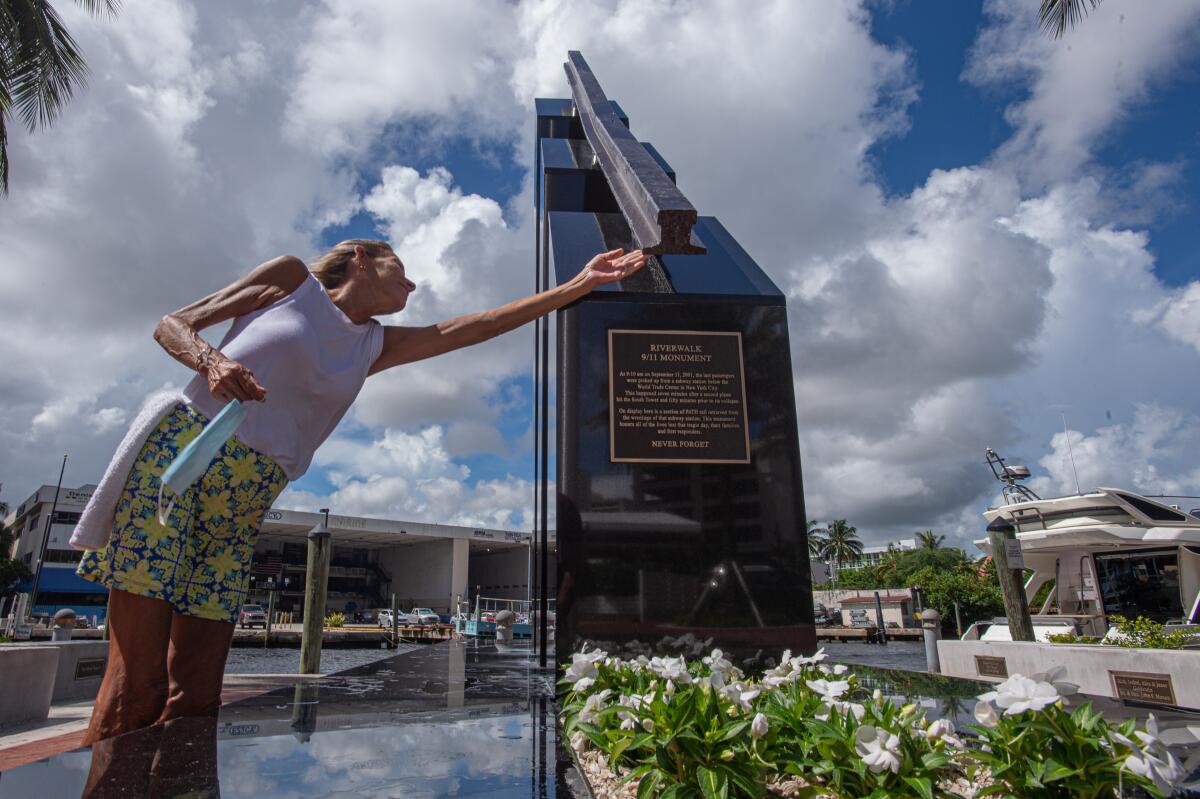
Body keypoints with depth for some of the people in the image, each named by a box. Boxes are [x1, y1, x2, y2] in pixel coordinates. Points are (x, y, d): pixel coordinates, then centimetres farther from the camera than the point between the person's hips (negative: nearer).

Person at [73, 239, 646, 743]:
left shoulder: (375, 346, 18)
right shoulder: (293, 277, 9)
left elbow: (479, 326, 14)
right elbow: (172, 325, 6)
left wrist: (580, 285, 13)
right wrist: (211, 360, -19)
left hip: (246, 504, 4)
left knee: (195, 699, -1)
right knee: (134, 689, -10)